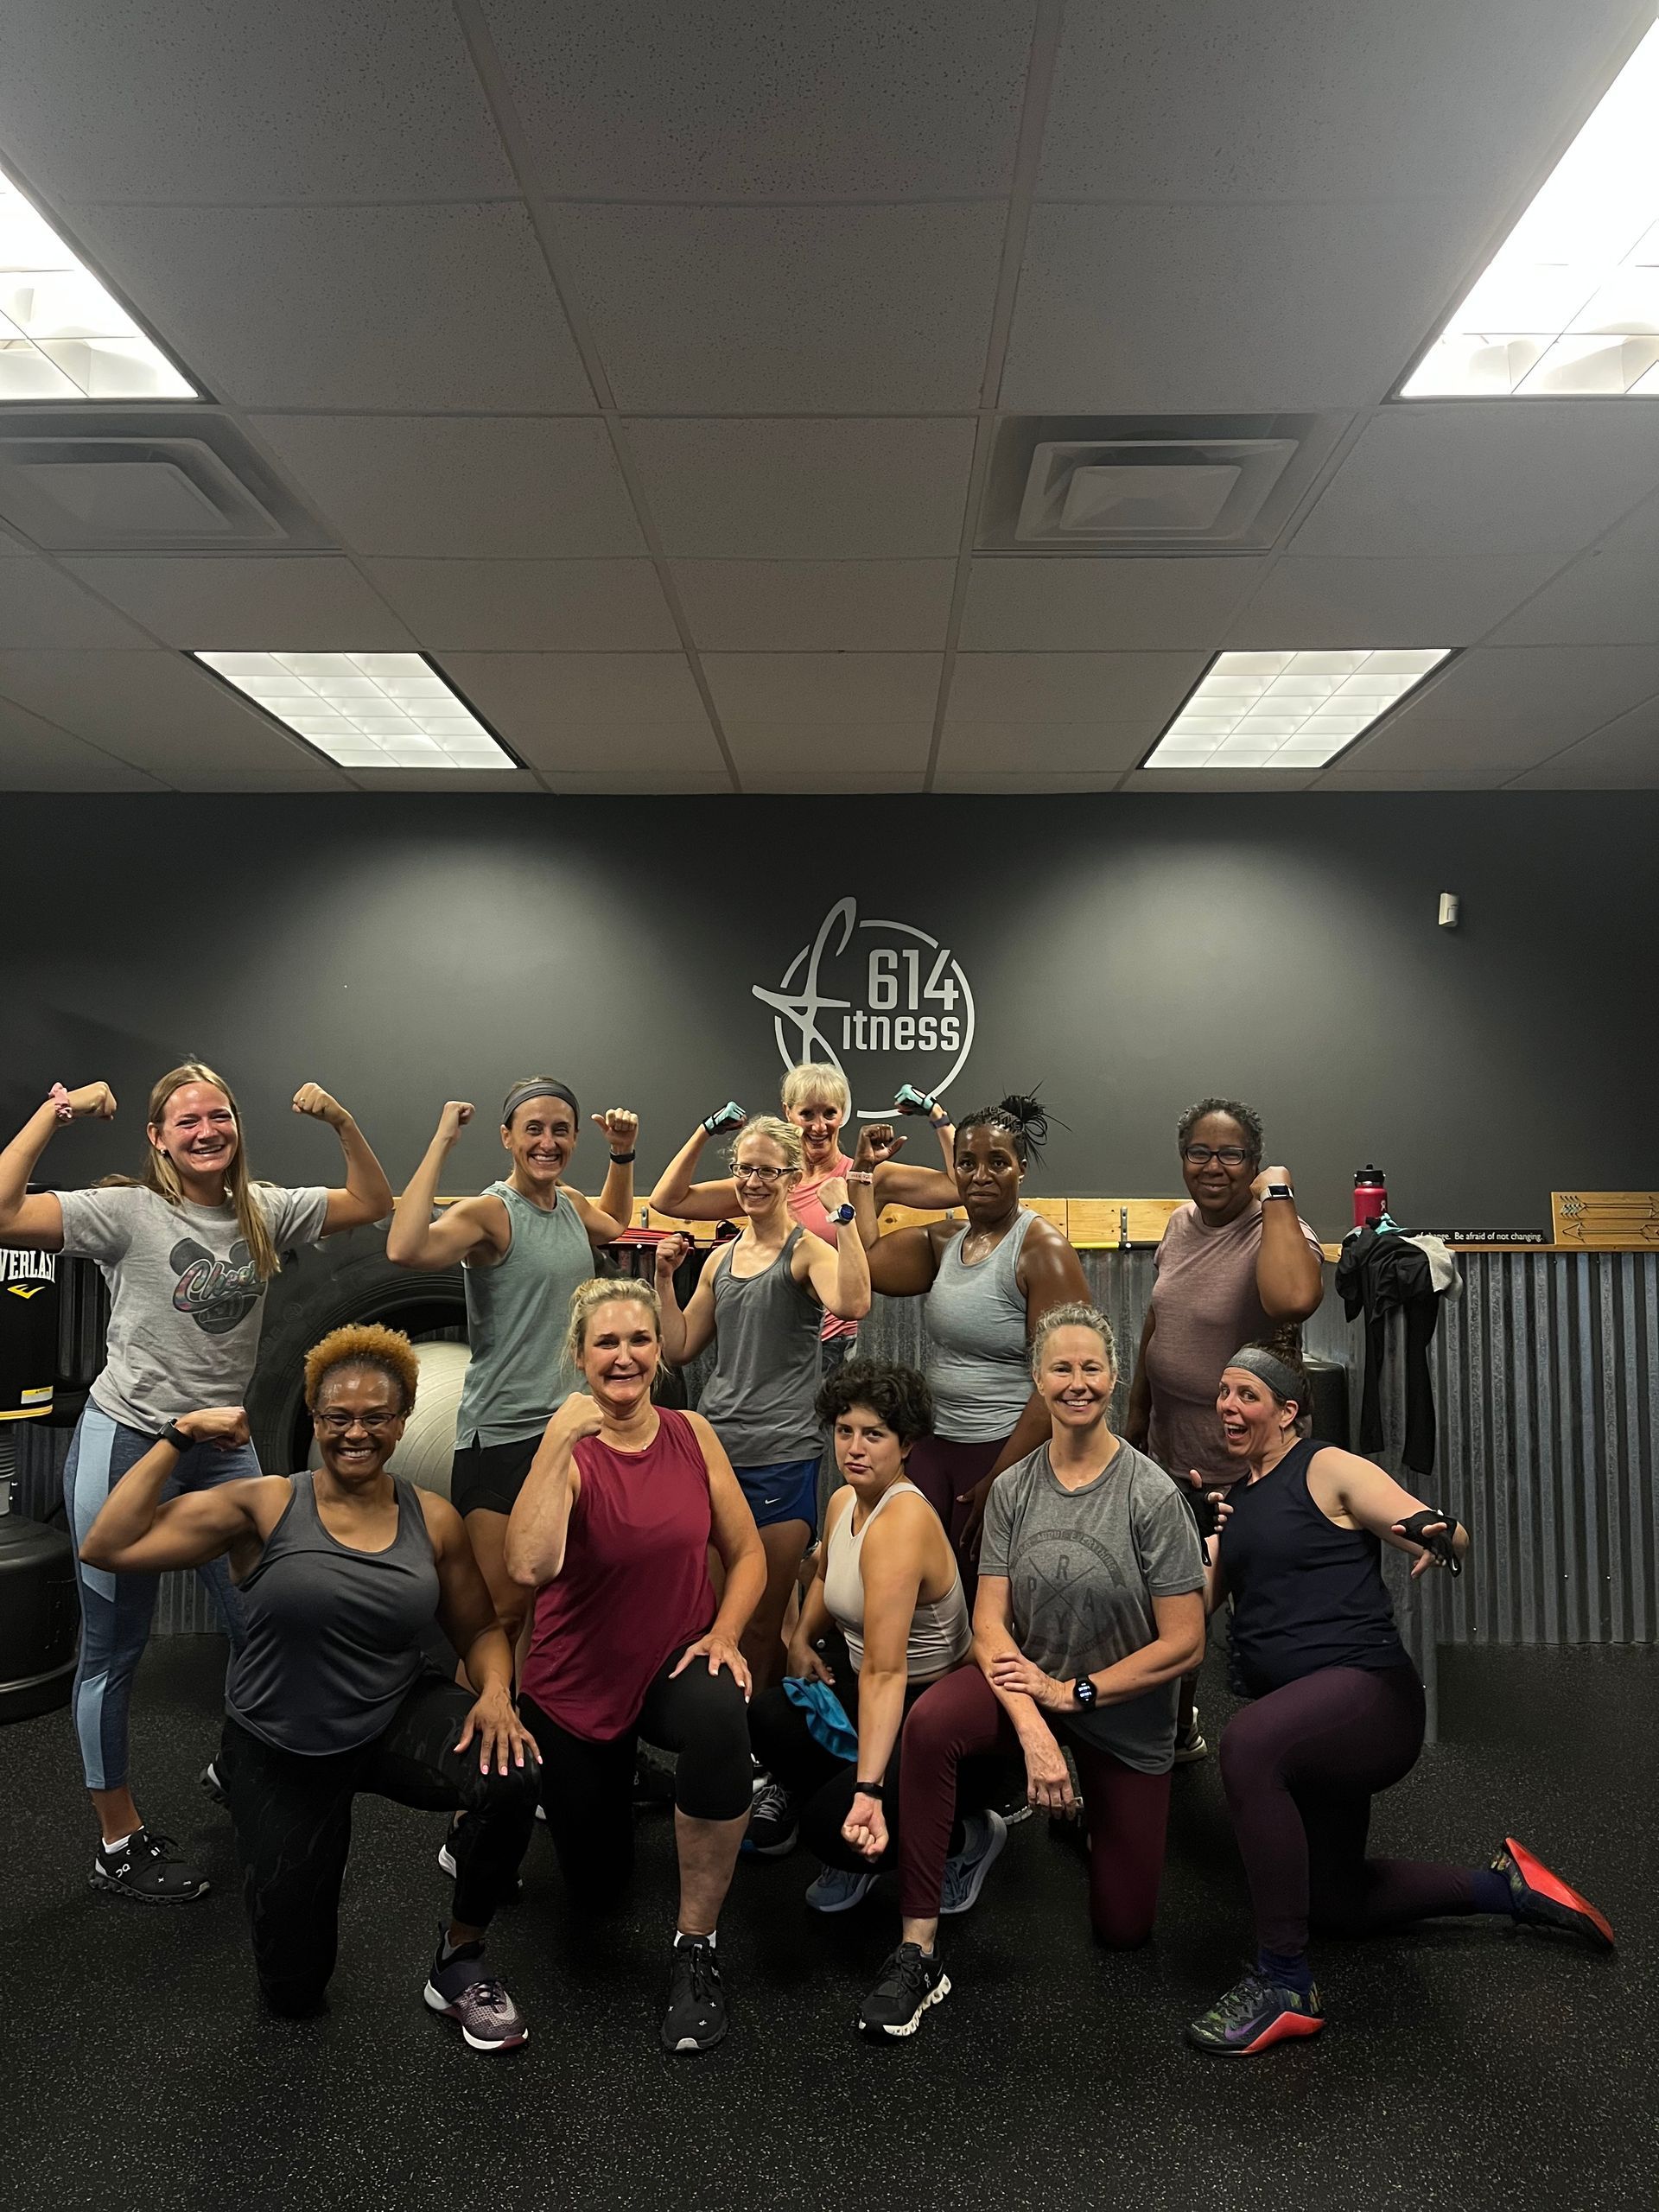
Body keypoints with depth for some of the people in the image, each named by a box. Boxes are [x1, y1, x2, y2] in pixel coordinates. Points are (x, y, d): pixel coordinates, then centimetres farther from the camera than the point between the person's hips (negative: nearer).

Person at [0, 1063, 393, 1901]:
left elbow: (374, 1202, 8)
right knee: (114, 1645, 7)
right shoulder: (128, 1212, -11)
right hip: (123, 1441, -4)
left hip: (222, 1447, 5)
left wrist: (339, 1120, -4)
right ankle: (120, 1844, 23)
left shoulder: (263, 1212, 3)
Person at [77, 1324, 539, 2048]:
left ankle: (459, 1956, -2)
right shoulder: (263, 1506, -14)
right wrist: (179, 1439, -21)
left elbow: (479, 1630, 1)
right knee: (294, 1991, 10)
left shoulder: (433, 1520, -7)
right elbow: (105, 1549, -19)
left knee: (513, 1775, -32)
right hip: (281, 1751, -1)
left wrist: (495, 1694, -20)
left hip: (397, 1722, 1)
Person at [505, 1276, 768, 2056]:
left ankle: (695, 1947, -15)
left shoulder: (692, 1435, -7)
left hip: (675, 1663, 1)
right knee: (595, 1888, 13)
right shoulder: (567, 1450, -17)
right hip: (575, 1685, -1)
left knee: (721, 1721, -36)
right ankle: (609, 1789, 49)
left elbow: (746, 1552, -1)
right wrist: (559, 1442, -37)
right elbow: (530, 1567, -35)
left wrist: (723, 1634, -17)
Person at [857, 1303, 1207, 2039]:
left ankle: (1086, 1811, 40)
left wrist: (1074, 1693, -17)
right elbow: (990, 1624, -11)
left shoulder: (1152, 1494, -18)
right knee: (930, 1723, -33)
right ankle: (917, 1954, -21)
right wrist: (1033, 1729, -26)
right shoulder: (1012, 1489, -9)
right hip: (1028, 1683, 1)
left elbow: (1184, 1645, -15)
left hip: (1126, 1714, -1)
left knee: (1123, 1928, 8)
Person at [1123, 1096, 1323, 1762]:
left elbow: (1293, 1300, -45)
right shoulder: (1182, 1224, 2)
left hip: (1246, 1473, -7)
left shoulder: (1278, 1231, -20)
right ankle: (1176, 1735, 46)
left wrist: (1277, 1195, -33)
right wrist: (1135, 1416, 21)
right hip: (1170, 1458, 8)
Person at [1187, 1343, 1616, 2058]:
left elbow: (1452, 1538, -17)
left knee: (1245, 1744, -39)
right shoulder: (1233, 1501, 12)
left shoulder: (1328, 1469, -7)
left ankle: (1285, 1984, -26)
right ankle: (1504, 1885, 38)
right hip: (1302, 1724, 9)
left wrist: (1437, 1536, -38)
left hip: (1366, 1687, -9)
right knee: (1337, 1904, 21)